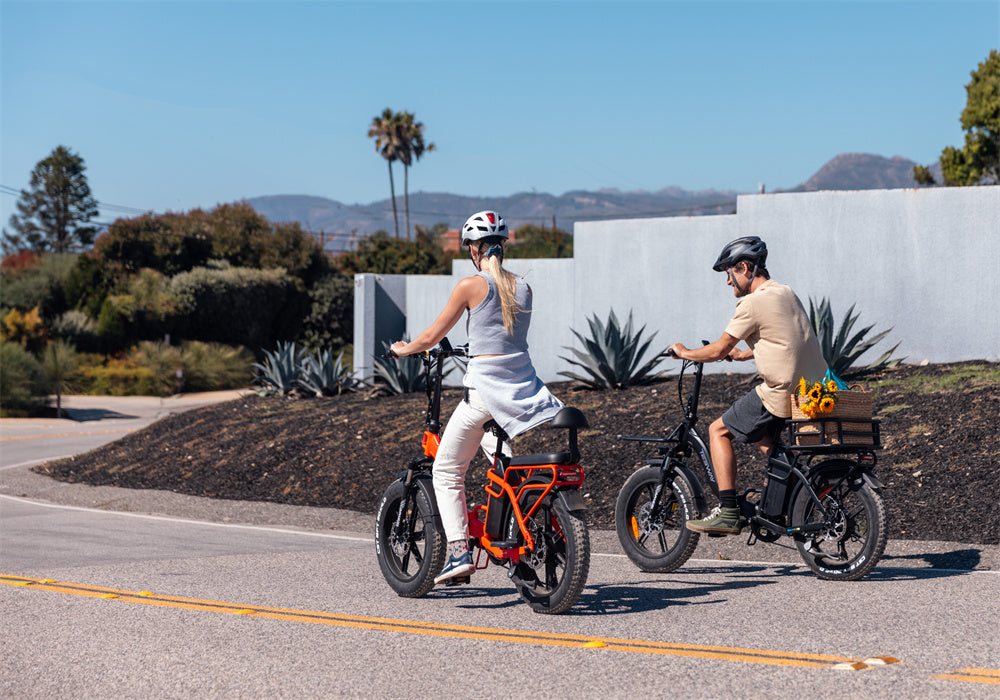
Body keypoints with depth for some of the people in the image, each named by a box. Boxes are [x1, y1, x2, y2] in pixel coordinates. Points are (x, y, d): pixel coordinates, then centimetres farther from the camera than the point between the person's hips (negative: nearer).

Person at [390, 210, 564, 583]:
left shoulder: (471, 286, -6)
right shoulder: (523, 288, 10)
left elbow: (432, 336, 0)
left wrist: (405, 349, 20)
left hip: (485, 388, -5)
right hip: (523, 388, 6)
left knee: (447, 470, 6)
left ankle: (459, 551, -3)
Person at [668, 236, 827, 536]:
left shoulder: (753, 303, -13)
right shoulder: (787, 293, 14)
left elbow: (718, 350, -8)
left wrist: (685, 353, 10)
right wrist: (744, 354, 37)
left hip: (781, 395, -9)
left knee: (718, 430, 6)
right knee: (761, 434, 32)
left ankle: (728, 513, -1)